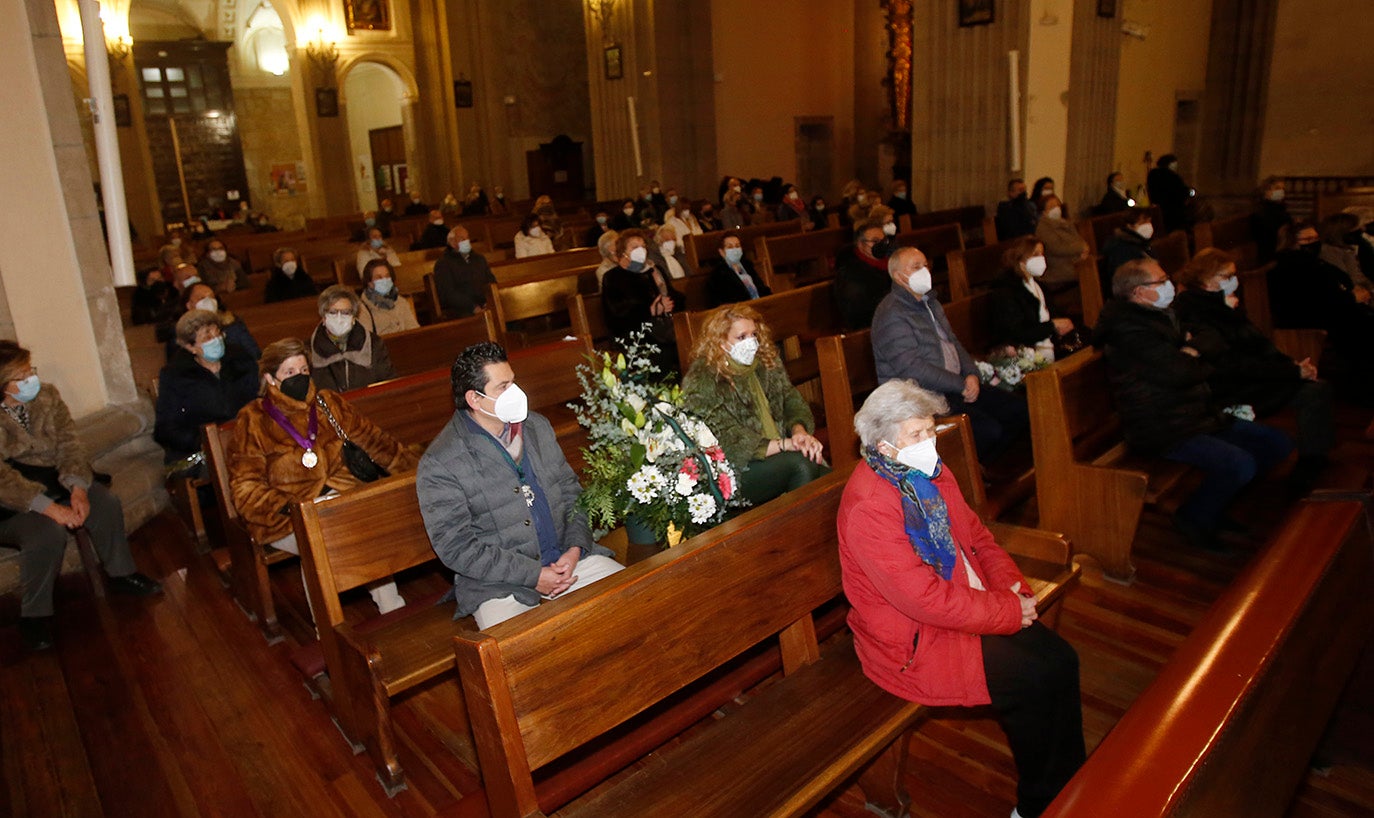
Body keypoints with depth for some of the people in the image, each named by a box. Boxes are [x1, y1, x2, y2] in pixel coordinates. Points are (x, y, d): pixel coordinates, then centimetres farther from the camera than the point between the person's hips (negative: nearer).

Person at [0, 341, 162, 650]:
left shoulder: (47, 396, -3)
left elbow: (68, 444, -5)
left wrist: (77, 488, -21)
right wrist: (50, 508, -33)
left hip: (53, 480, 5)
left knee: (107, 505, -15)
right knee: (47, 532, -30)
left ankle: (121, 574, 8)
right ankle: (34, 614, -9)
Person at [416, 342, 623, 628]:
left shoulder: (538, 426, 9)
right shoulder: (439, 464, -11)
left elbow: (571, 492, 14)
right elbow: (456, 547, -13)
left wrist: (575, 548, -5)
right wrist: (533, 575, -17)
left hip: (566, 558, 6)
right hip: (497, 585, -5)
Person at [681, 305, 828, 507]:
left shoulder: (767, 362, 11)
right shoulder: (701, 383, -11)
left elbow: (793, 402, 9)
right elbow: (730, 444, -16)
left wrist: (800, 431, -15)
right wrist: (785, 444, -23)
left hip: (777, 458, 6)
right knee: (801, 464, -28)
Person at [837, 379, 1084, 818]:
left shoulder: (930, 472, 3)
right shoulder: (868, 506, -26)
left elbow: (975, 534, 13)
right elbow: (925, 599, -26)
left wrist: (1011, 585, -5)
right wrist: (1009, 612, -18)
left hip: (971, 605, 9)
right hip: (914, 640, -8)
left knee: (1061, 658, -2)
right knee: (1033, 680, -13)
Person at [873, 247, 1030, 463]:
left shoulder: (930, 302, 18)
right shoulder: (891, 315, -15)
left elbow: (953, 343, 21)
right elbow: (912, 369, -21)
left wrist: (971, 374, 0)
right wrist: (961, 385, -17)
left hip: (956, 387, 10)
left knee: (1022, 410, 0)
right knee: (988, 429, -25)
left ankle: (983, 466, 11)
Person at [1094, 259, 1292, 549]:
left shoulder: (1161, 316, 14)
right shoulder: (1129, 329, -18)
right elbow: (1178, 373, -25)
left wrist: (1192, 360, -3)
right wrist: (1199, 362, -1)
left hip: (1196, 416, 11)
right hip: (1162, 431, -11)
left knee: (1276, 443, 9)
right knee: (1240, 463, -27)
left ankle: (1215, 502, 19)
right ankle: (1194, 517, -1)